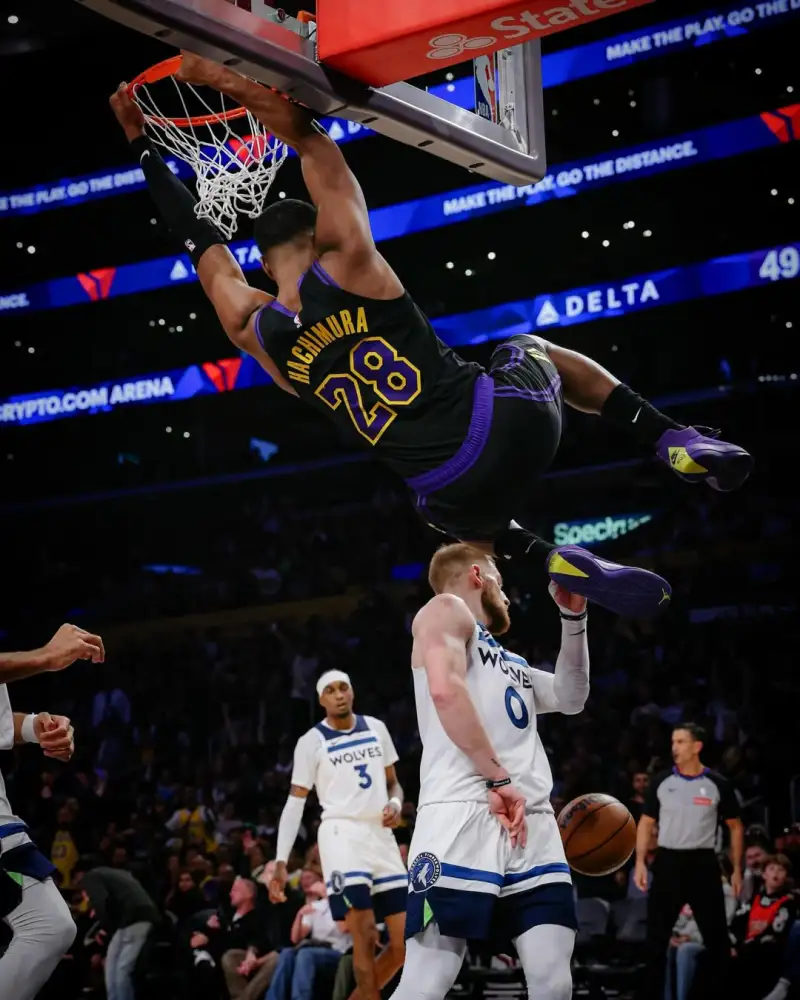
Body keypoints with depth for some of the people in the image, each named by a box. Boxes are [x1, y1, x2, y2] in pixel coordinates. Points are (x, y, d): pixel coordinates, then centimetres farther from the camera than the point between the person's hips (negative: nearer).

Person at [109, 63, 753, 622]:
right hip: (514, 416, -2)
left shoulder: (253, 330, 3)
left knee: (470, 524, 43)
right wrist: (223, 77, 9)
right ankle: (670, 440, 19)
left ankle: (549, 558, 11)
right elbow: (309, 138, 5)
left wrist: (142, 144, 27)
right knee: (532, 349, 36)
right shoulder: (347, 260, -4)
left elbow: (198, 239, 18)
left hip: (458, 496, 2)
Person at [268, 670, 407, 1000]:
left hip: (381, 835, 5)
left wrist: (395, 804, -4)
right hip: (342, 836, -5)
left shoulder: (376, 728, 12)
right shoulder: (312, 741, -2)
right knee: (365, 938, -15)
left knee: (405, 942, 3)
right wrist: (281, 863, -9)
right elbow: (295, 803, -2)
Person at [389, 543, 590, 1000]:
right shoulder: (447, 610, 8)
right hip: (464, 817, -8)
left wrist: (574, 618, 23)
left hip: (533, 824, 8)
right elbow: (445, 689, -10)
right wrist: (498, 779, -14)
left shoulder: (510, 662, 33)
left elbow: (571, 698, 33)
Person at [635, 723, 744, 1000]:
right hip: (668, 862, 1)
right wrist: (640, 862, -2)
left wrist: (737, 869, 2)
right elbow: (646, 823, 8)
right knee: (657, 935, 3)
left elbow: (735, 826, 7)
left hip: (703, 864, -1)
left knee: (716, 935, 3)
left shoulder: (718, 785, -2)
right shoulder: (662, 781, 3)